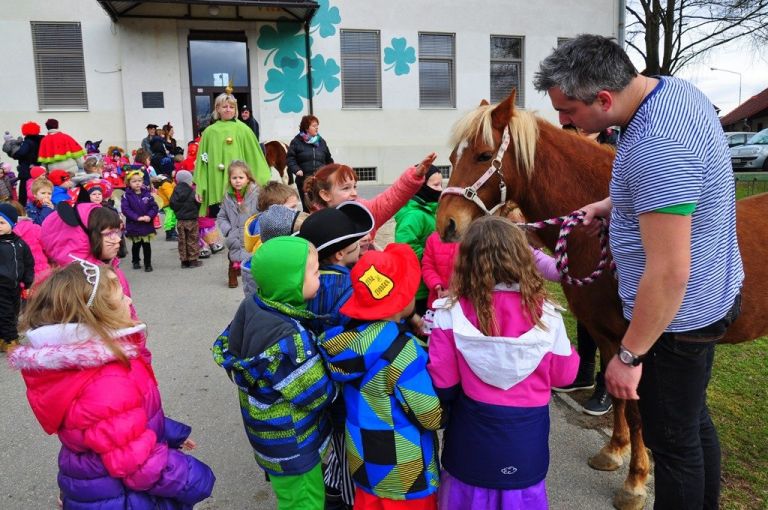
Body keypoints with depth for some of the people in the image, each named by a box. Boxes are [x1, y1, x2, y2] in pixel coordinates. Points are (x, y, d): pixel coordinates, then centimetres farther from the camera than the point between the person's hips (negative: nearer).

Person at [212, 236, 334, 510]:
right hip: (291, 446, -9)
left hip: (271, 434, 9)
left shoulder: (253, 307, -11)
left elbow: (224, 347, 5)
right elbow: (317, 395, -25)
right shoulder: (286, 341, -36)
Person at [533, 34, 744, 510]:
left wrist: (629, 355, -21)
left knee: (671, 440, 10)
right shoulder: (675, 88, -1)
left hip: (675, 315, -10)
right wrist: (613, 203, 7)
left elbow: (669, 273, -31)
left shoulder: (656, 147, -33)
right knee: (694, 421, 26)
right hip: (708, 298, 10)